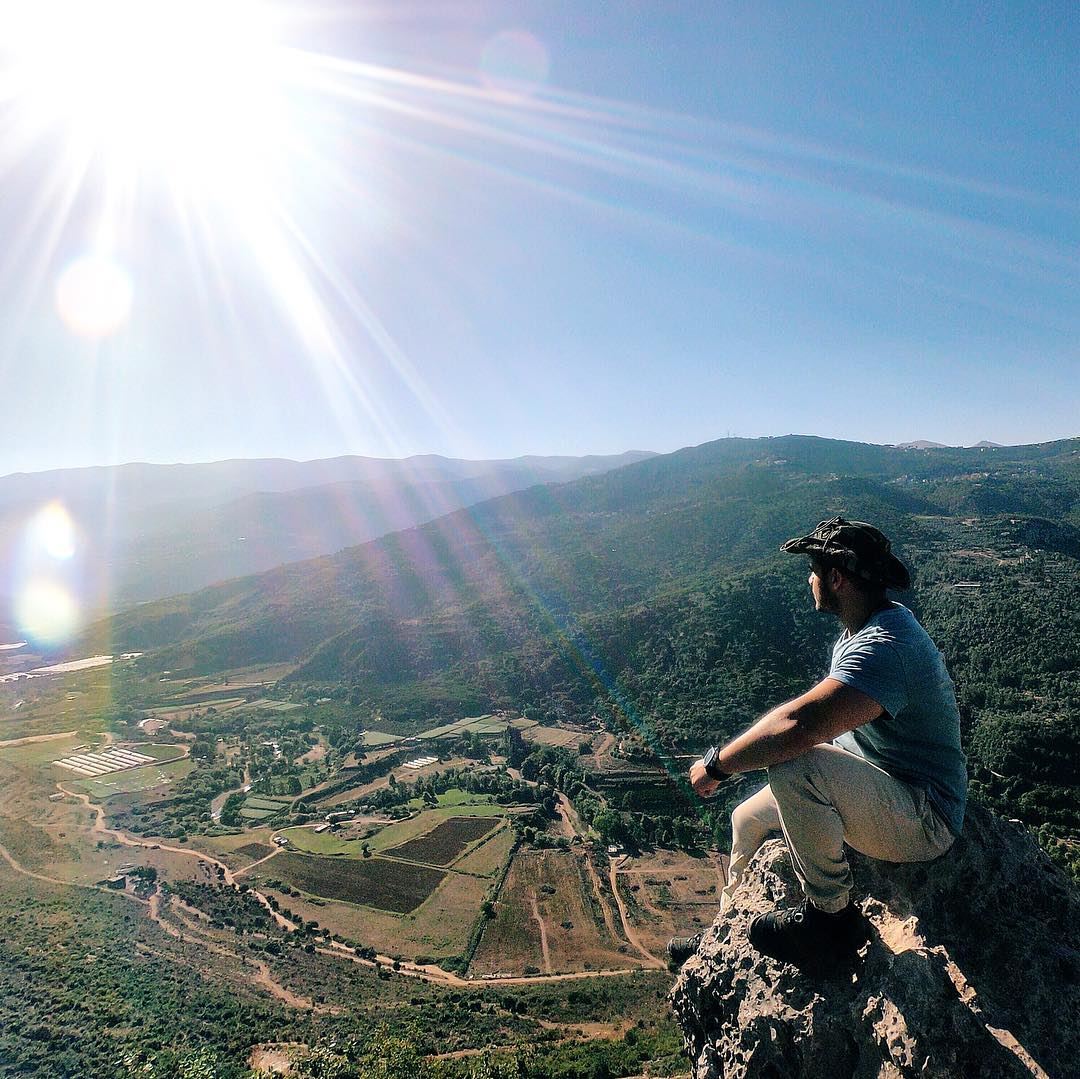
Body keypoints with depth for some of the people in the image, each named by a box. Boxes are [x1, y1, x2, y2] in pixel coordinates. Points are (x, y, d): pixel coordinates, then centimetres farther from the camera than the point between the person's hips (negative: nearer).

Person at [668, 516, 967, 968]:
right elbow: (814, 711, 10)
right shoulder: (863, 629, 5)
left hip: (921, 819, -10)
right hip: (874, 791, 10)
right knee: (747, 820, 14)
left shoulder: (885, 646, -29)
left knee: (794, 765, -35)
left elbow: (801, 725, -42)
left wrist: (717, 764, -29)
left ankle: (831, 916, -13)